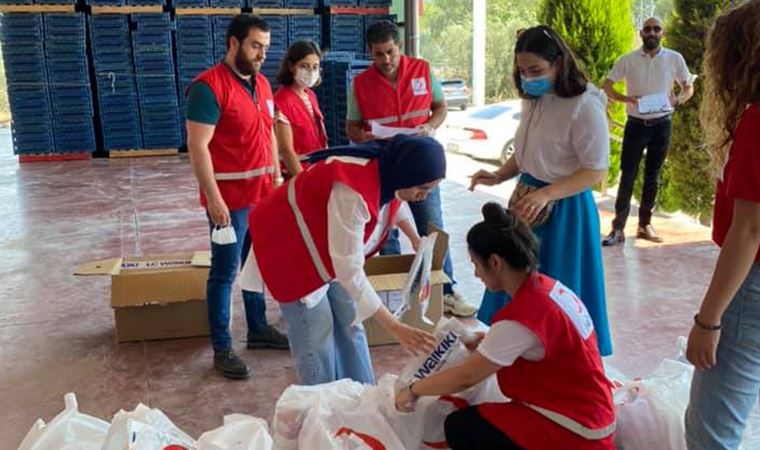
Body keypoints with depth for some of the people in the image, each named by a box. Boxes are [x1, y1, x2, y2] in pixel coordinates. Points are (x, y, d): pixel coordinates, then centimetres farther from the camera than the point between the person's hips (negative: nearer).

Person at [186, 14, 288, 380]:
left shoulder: (262, 84, 12)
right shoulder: (209, 86, -14)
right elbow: (197, 146, -18)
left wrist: (277, 179, 15)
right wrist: (213, 199, -22)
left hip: (262, 195, 8)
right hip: (230, 199, -8)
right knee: (225, 273, 0)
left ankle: (258, 329, 32)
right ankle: (222, 349, 10)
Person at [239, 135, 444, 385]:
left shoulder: (387, 170, -14)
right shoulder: (352, 193, -40)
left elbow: (395, 201, 15)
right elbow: (350, 270, -37)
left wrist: (416, 240, 7)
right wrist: (395, 327, -35)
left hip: (328, 247, 8)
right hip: (288, 246, -8)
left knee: (349, 325, 10)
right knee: (316, 337, -8)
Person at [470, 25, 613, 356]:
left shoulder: (585, 106, -19)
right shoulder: (533, 100, 5)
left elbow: (596, 171, -20)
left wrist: (545, 194, -29)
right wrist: (498, 177, -1)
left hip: (564, 210, -8)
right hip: (528, 203, 8)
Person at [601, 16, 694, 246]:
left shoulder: (674, 59, -1)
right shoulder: (628, 60, -3)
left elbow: (689, 87, 7)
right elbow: (606, 86, 1)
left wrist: (677, 100, -15)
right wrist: (625, 98, -17)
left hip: (661, 125, 1)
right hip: (636, 124, -1)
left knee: (652, 177, 9)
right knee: (627, 175, -3)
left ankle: (645, 224, 19)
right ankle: (618, 227, -1)